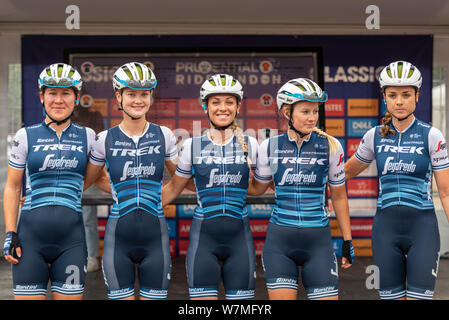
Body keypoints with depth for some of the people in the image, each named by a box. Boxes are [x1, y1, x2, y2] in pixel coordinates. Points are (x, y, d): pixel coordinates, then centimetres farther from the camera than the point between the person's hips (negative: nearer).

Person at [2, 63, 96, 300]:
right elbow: (12, 187, 9)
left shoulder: (87, 136, 8)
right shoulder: (26, 136, 6)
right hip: (31, 233, 0)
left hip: (71, 235, 1)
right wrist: (10, 233, 2)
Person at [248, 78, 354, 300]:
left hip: (318, 241, 0)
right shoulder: (270, 147, 0)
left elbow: (338, 196, 8)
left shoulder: (331, 146, -2)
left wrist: (347, 241, 10)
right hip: (279, 241, 1)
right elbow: (257, 188, 16)